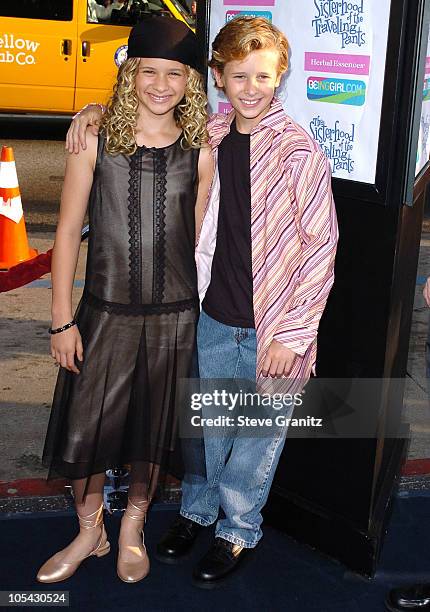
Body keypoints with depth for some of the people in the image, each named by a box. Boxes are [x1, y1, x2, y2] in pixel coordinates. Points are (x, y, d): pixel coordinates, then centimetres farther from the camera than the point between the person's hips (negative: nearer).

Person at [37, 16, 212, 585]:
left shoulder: (199, 152, -3)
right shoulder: (96, 141, -6)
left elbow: (200, 240, 3)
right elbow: (68, 232, -4)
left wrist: (205, 316, 4)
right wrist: (62, 320, -5)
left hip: (174, 316, 1)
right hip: (105, 311, 0)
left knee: (153, 432, 14)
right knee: (83, 431, 5)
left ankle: (132, 530, 39)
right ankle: (89, 532, 33)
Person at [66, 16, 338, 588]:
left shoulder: (298, 151, -14)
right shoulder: (209, 136, 1)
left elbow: (322, 245, -13)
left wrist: (292, 332, -15)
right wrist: (97, 112, 1)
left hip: (273, 328, -4)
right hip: (216, 318, 5)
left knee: (259, 433, 12)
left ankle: (238, 529, 34)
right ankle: (197, 509, 44)